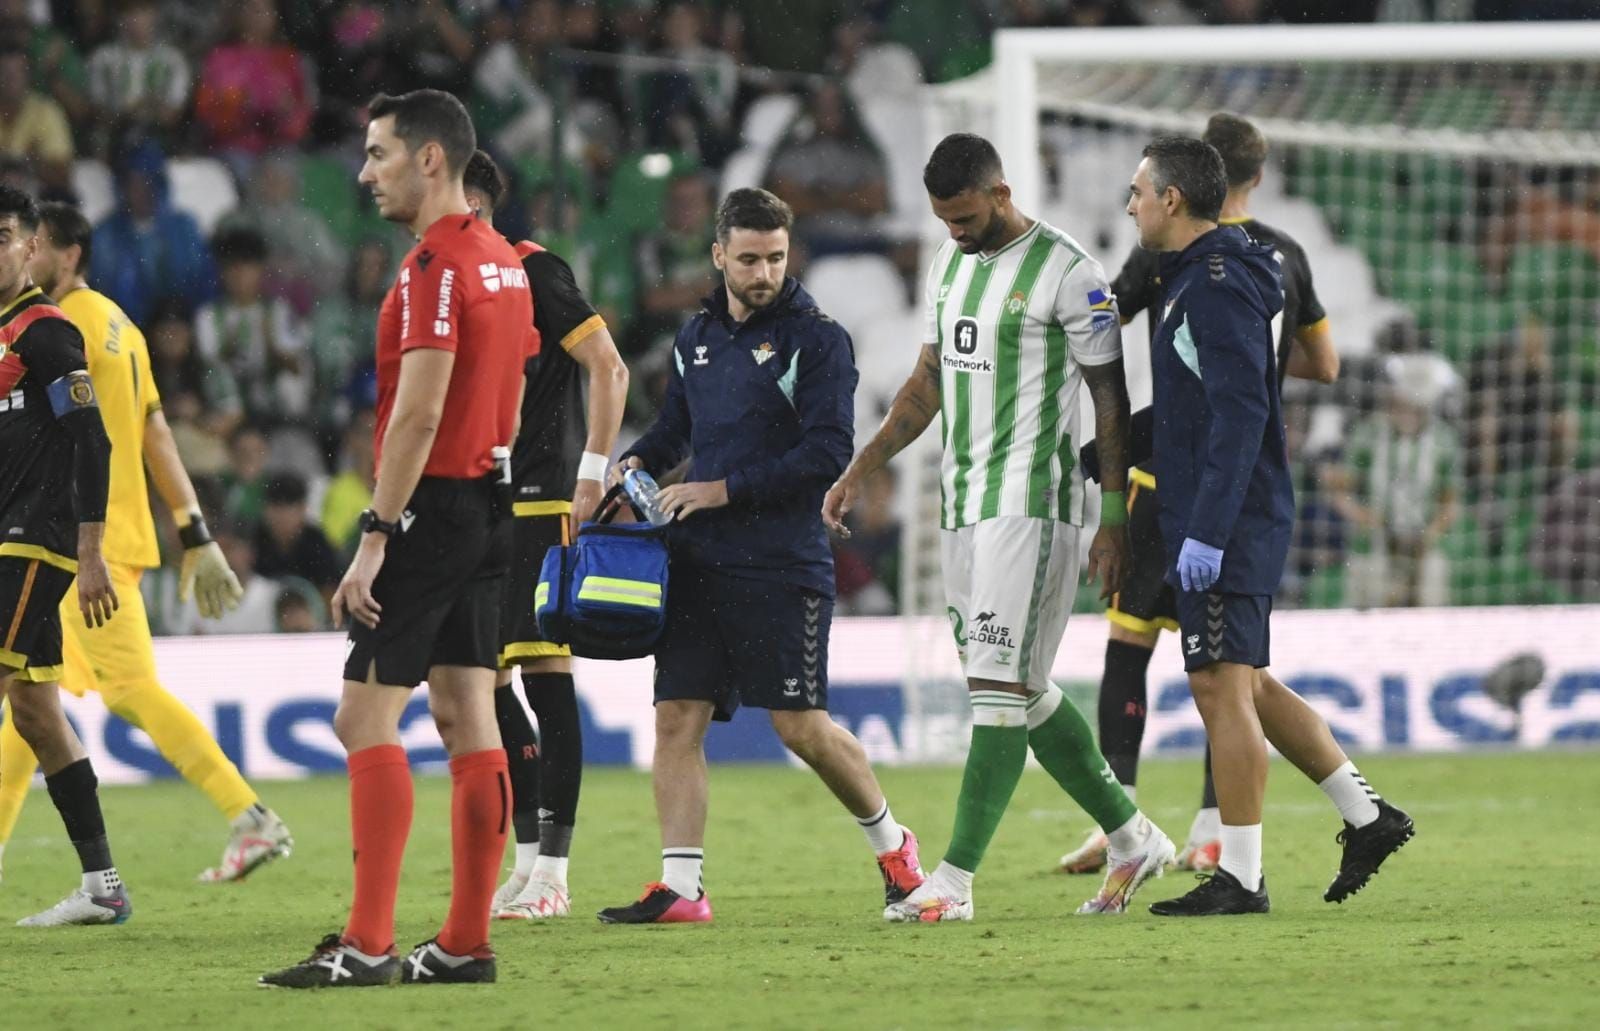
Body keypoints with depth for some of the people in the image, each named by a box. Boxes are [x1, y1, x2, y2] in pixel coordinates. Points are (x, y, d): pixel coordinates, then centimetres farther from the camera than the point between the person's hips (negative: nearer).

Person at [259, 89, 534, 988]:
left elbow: (418, 413, -21)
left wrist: (375, 536, -20)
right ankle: (467, 941, 8)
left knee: (367, 716, -8)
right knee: (467, 715, 8)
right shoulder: (504, 259, 14)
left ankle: (367, 946, -12)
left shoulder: (436, 265, -15)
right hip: (488, 508, 9)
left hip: (433, 503, -9)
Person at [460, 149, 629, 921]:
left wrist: (593, 472, -18)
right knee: (484, 684, 6)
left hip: (540, 502, -9)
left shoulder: (532, 271, -8)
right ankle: (527, 859, 13)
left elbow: (607, 368, -12)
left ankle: (553, 872, -9)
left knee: (544, 673, -9)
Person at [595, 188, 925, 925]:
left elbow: (827, 454, -12)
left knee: (803, 726, -4)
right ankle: (680, 886, -3)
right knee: (676, 717, -4)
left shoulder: (817, 340, -4)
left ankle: (891, 844, 19)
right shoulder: (696, 339, 15)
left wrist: (724, 490, -14)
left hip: (782, 566, -5)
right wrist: (637, 462, 8)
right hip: (697, 561, 6)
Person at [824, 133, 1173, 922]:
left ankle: (956, 878, -13)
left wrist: (1116, 522, -10)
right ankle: (1132, 839, 22)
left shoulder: (1067, 276, -11)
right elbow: (928, 383, 22)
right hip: (963, 502, 8)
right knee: (1022, 690, 11)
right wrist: (861, 470, 14)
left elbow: (1111, 399, -8)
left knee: (1000, 686, -11)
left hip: (1030, 502, -8)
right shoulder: (948, 266, 13)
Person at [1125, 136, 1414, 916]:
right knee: (1243, 687, 15)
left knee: (1221, 688, -8)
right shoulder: (1194, 280, 16)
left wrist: (1207, 532, -24)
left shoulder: (1218, 288, -15)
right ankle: (1366, 817, 20)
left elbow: (1240, 415, -22)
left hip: (1228, 525, -10)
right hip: (1216, 523, 10)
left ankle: (1239, 878, -5)